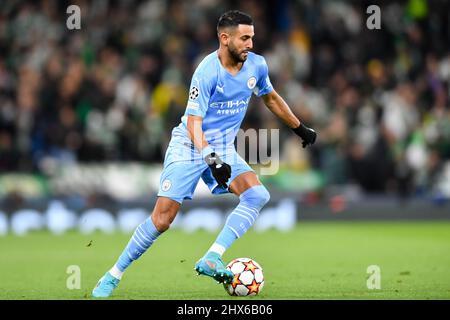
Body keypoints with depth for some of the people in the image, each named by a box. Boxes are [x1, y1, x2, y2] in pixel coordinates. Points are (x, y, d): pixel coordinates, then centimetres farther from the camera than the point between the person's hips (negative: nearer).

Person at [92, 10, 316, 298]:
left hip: (224, 148, 5)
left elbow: (271, 98, 19)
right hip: (190, 146, -5)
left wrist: (300, 128, 28)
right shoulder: (207, 72, -21)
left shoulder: (257, 65, -3)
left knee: (258, 195, -21)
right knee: (162, 219, -12)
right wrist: (211, 158, -39)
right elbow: (193, 122, -23)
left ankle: (211, 260, -25)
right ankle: (113, 276, 4)